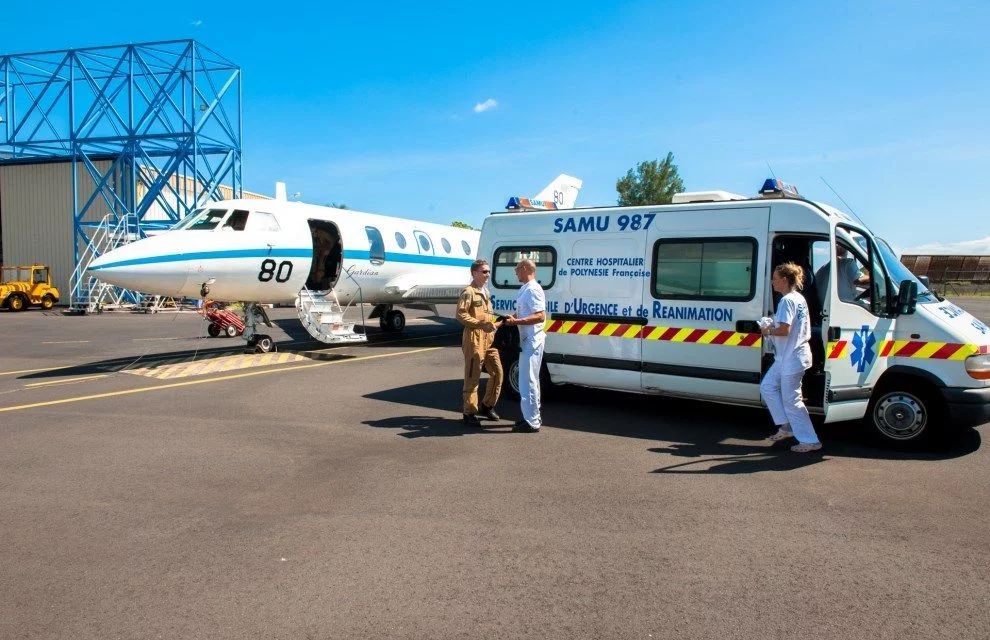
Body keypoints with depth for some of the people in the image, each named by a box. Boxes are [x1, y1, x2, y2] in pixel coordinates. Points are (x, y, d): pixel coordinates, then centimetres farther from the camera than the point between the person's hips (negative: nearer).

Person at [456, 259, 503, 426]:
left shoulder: (486, 292, 18)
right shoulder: (468, 292, -10)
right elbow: (460, 315, -19)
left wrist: (494, 325, 10)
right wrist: (481, 324, -21)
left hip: (489, 339, 9)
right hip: (474, 339, -9)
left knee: (497, 372, 10)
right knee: (472, 377, -3)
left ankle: (487, 406, 24)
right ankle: (469, 413, 6)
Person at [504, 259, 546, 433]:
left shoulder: (532, 290, -17)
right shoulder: (525, 289, 15)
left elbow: (540, 316, -24)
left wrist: (516, 321, -25)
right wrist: (513, 318, 8)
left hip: (532, 341, -11)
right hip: (527, 340, 11)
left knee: (527, 382, -8)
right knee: (531, 380, 17)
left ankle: (532, 422, -3)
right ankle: (533, 417, 27)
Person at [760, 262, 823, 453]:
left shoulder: (787, 300, -18)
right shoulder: (799, 298, 13)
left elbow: (784, 330, -26)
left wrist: (768, 331, -8)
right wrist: (773, 326, 13)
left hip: (792, 358, -11)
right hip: (788, 357, 11)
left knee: (790, 400, -2)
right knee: (767, 387, 17)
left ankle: (810, 441, 6)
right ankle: (787, 426, 19)